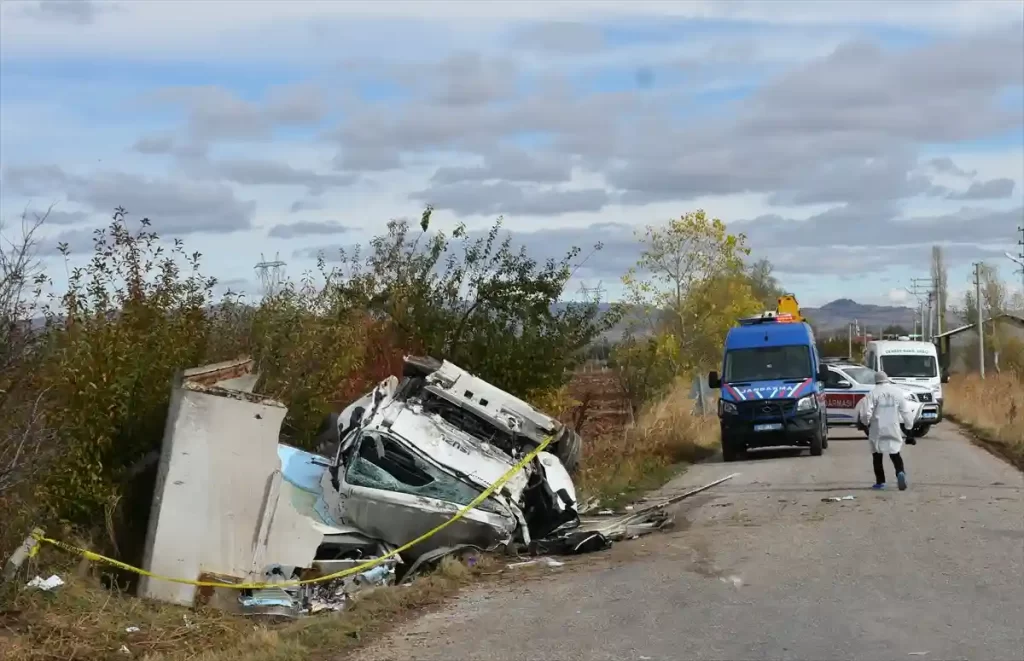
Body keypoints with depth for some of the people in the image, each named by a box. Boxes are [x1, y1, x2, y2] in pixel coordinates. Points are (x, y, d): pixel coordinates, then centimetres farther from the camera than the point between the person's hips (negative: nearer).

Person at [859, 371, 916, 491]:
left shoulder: (873, 393, -9)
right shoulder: (898, 392, 1)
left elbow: (866, 413, -13)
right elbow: (906, 411, 3)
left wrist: (866, 422, 7)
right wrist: (909, 425, 15)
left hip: (878, 429, -2)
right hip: (893, 429, 2)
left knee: (877, 455, 11)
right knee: (895, 454, 14)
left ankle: (880, 481, 10)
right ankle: (901, 472, -13)